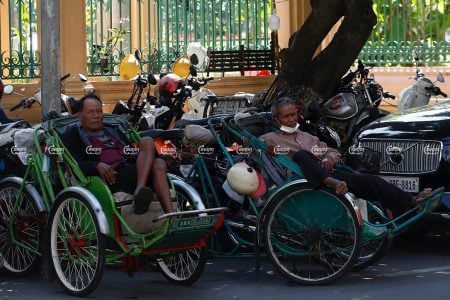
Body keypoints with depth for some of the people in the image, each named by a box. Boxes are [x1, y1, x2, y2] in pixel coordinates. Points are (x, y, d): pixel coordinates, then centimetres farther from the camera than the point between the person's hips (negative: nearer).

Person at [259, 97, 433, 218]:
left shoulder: (308, 138, 33)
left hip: (326, 174, 5)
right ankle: (332, 183, -61)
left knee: (369, 180, -15)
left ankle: (411, 203, -30)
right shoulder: (270, 139, 17)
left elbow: (334, 153, 30)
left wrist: (328, 159, 7)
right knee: (302, 155, -38)